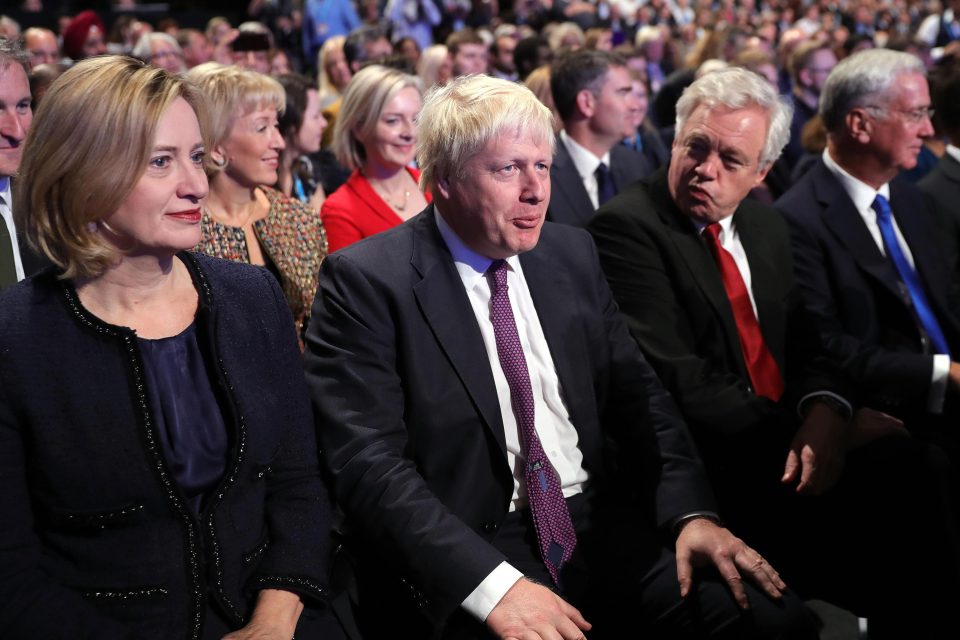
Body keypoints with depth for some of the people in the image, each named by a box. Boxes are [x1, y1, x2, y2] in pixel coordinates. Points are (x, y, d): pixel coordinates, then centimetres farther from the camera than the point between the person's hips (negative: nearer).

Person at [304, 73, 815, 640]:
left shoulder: (572, 253, 10)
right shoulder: (366, 281, -7)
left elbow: (636, 394, 12)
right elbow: (369, 462, -15)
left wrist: (690, 513, -5)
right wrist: (493, 585, -25)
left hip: (601, 525, 5)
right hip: (462, 553, -5)